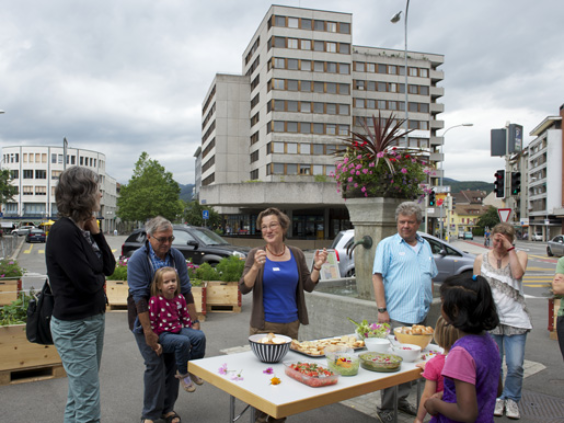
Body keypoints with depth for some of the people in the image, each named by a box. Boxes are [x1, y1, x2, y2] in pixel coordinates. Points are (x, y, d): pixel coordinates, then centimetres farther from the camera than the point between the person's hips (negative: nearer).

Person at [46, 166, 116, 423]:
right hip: (74, 325, -9)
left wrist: (96, 233, -4)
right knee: (88, 402, -1)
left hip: (94, 318, 9)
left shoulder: (84, 230, 6)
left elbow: (109, 267, 4)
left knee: (78, 395, 21)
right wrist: (100, 277, -2)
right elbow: (87, 282, -23)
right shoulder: (64, 232, -20)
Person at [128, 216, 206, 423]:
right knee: (155, 364, -5)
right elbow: (139, 297, -19)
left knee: (172, 363, 6)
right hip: (145, 319, -4)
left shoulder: (177, 256, -1)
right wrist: (148, 332, -22)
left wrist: (194, 321, -4)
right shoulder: (138, 259, -15)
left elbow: (186, 290, 0)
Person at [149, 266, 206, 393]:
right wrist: (155, 339, -10)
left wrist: (190, 332, 8)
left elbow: (186, 317, 15)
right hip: (163, 334, -6)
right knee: (183, 341, -33)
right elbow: (152, 321, -9)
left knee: (199, 337, -18)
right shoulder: (155, 300, -12)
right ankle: (182, 374, -11)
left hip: (179, 330, 6)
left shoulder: (180, 298, 6)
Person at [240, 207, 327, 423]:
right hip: (264, 324, -3)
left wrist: (317, 267, -6)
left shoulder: (296, 254, 5)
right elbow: (244, 288, -10)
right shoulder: (256, 254, -4)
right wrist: (256, 267, -24)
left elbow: (308, 286, 8)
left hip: (291, 323, 3)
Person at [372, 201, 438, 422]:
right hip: (396, 315, -6)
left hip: (420, 316, 6)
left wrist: (429, 303, 14)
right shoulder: (387, 244, -4)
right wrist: (382, 310, -15)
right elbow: (377, 277, -9)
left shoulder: (425, 246, 14)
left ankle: (402, 400, 29)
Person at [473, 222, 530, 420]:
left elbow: (518, 273, -18)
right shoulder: (481, 259, 6)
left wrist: (510, 249, -14)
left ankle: (512, 399, 23)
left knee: (515, 365, 0)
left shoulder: (520, 255, 4)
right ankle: (496, 398, 26)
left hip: (515, 319, -1)